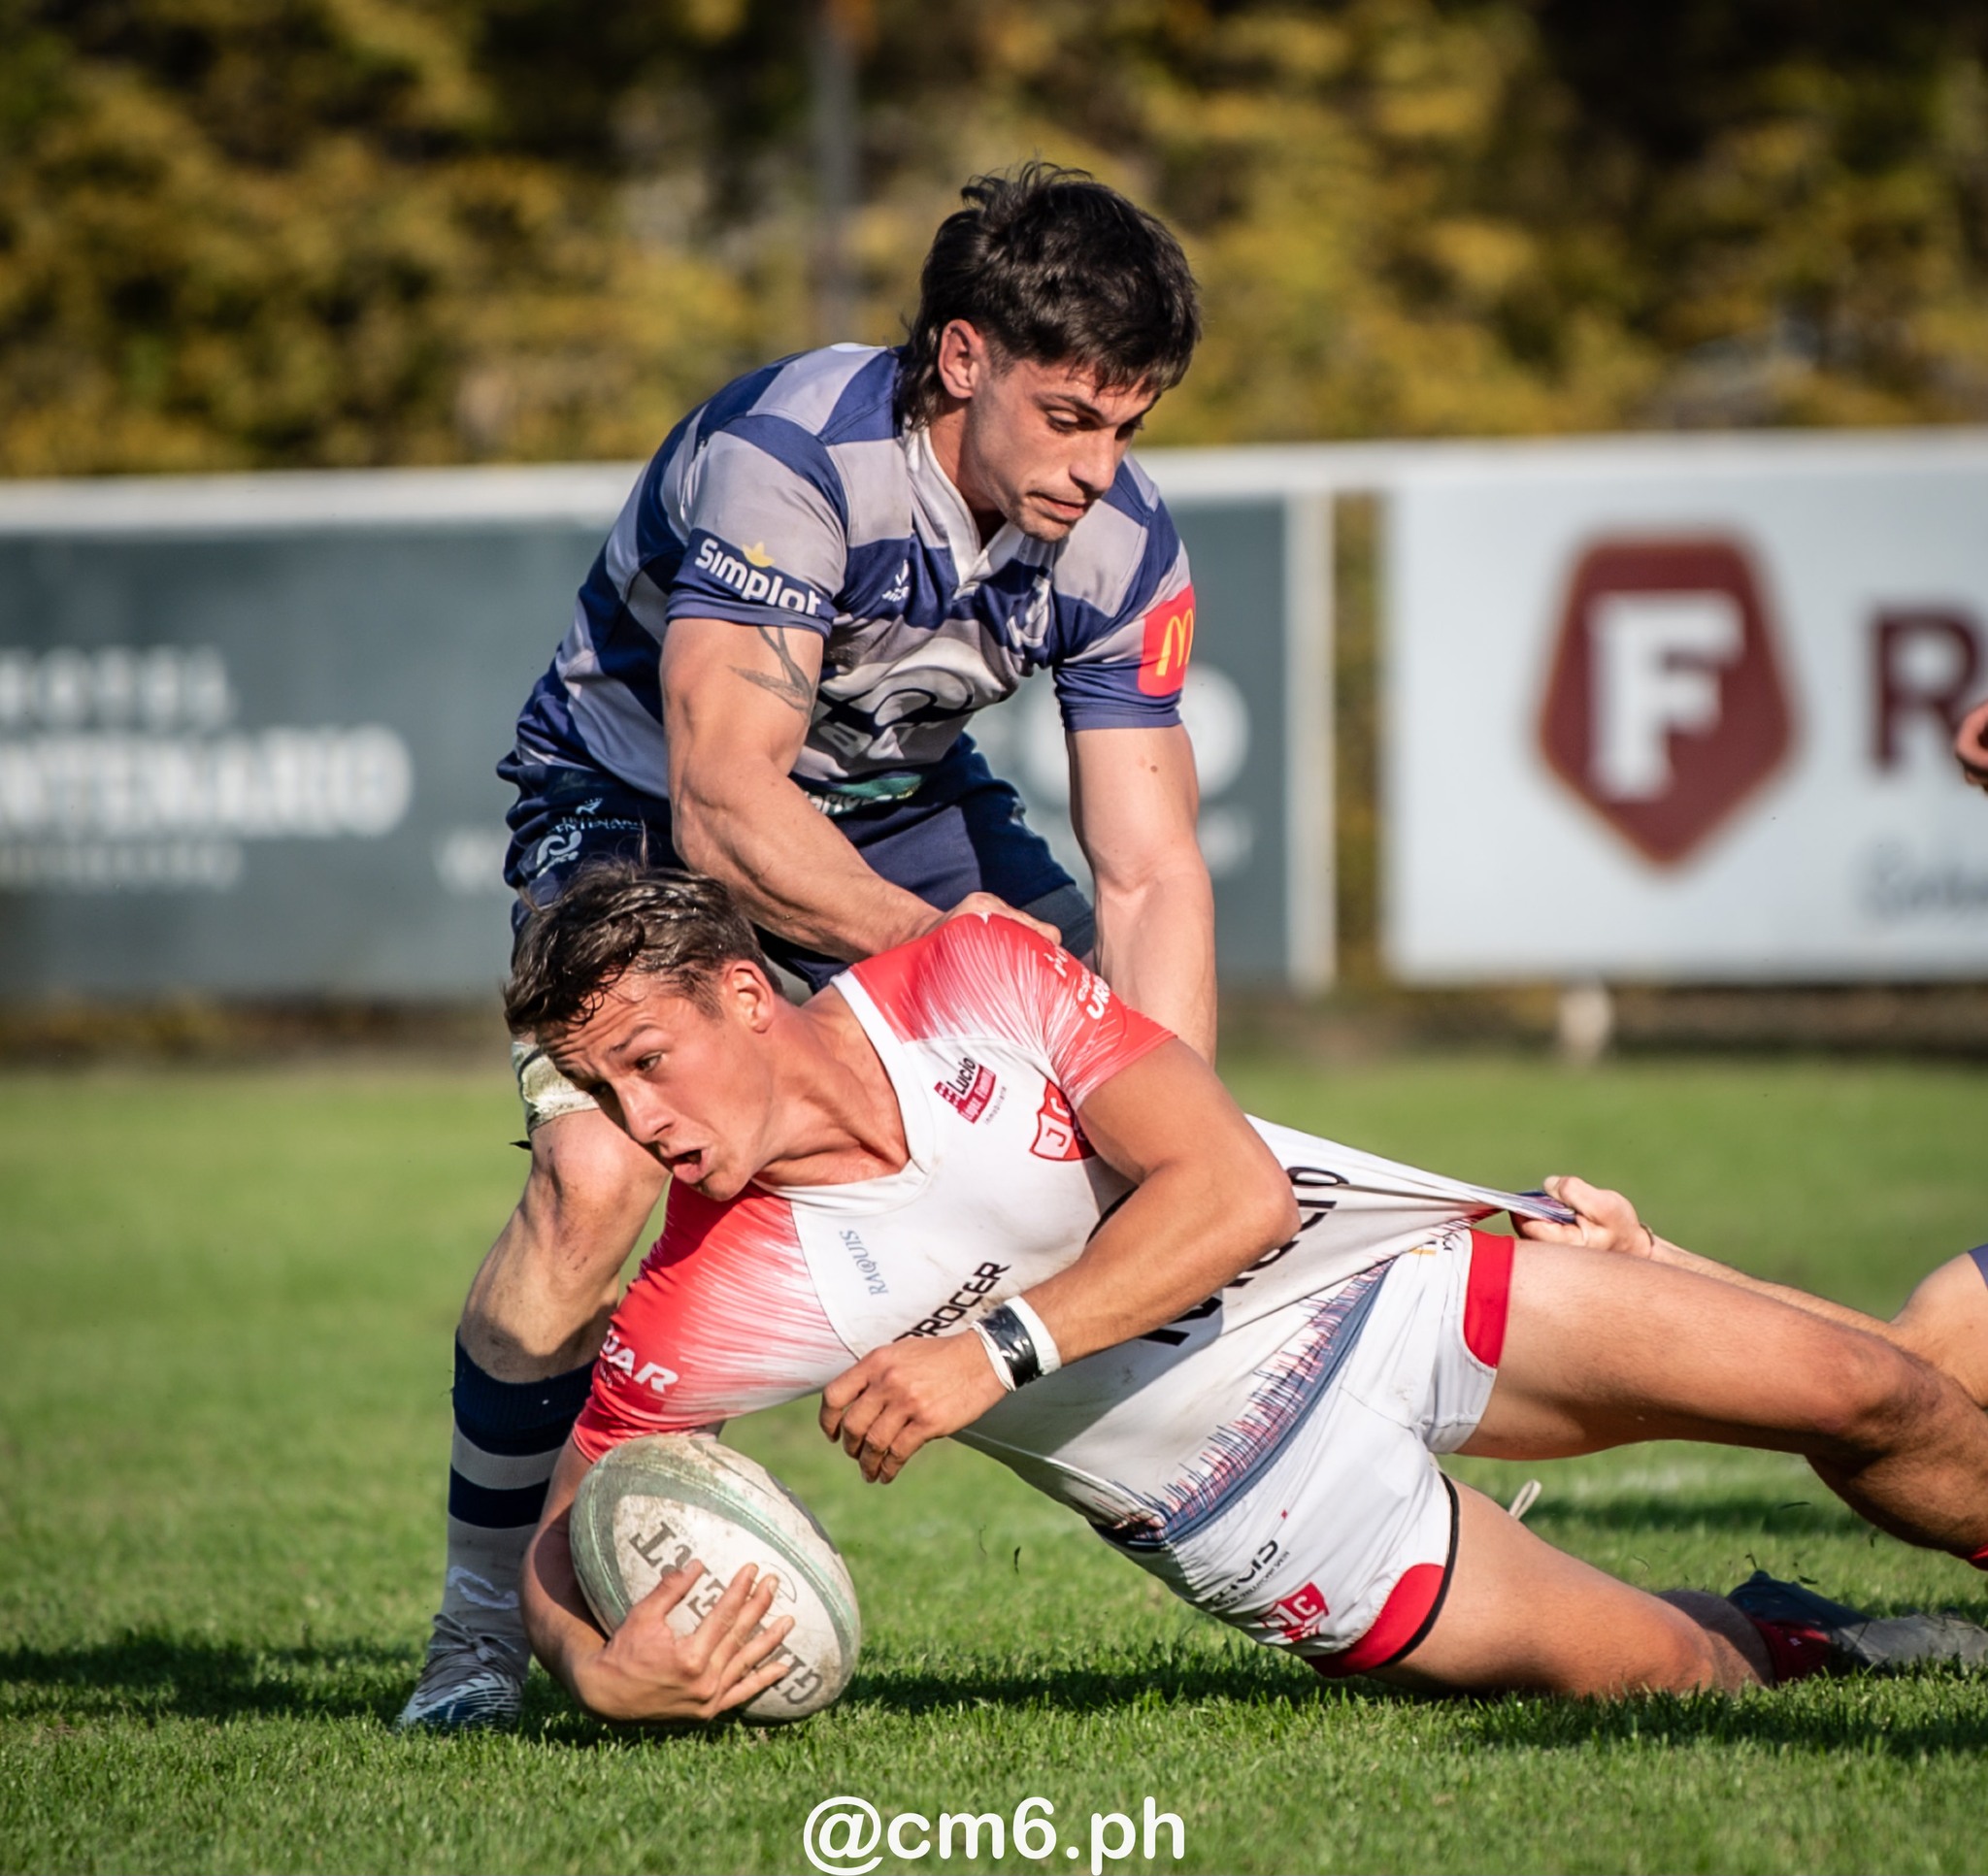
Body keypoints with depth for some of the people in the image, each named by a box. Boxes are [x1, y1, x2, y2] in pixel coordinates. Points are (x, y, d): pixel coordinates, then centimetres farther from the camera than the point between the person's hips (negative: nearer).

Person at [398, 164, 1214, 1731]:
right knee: (598, 1171, -27)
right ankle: (484, 1615, -11)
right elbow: (724, 808, -36)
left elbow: (1150, 872, -18)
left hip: (899, 803, 5)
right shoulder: (786, 456, -34)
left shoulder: (1122, 545, -17)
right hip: (638, 797, -5)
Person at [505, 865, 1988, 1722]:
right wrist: (606, 1677, -36)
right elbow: (565, 1538, -12)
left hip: (1380, 1276, 2)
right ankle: (1794, 1649, 25)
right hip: (1242, 1485, -2)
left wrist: (996, 1349, -35)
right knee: (1675, 1670, -10)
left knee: (1860, 1395, 2)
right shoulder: (693, 1315, -22)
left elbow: (1234, 1189, -24)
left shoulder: (975, 978, -20)